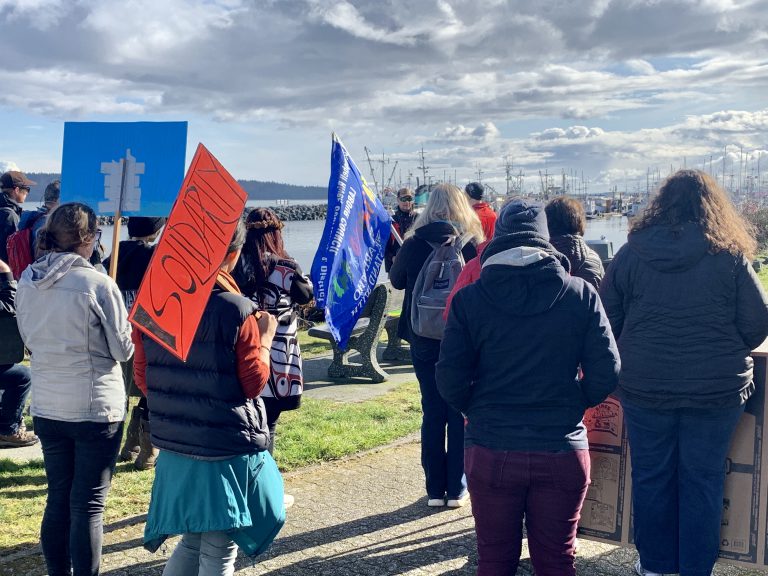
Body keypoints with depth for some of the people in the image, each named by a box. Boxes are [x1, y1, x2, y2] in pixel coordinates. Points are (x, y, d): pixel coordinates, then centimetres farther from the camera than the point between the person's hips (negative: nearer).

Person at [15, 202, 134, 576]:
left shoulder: (27, 282, 0)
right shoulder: (97, 284, -17)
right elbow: (123, 349, -10)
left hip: (46, 408, 6)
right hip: (96, 408, -6)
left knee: (58, 499, 16)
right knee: (88, 505, 3)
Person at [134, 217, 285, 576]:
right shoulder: (237, 310, -15)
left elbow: (142, 377, 7)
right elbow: (254, 383, -9)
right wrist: (265, 337, 4)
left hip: (173, 445, 6)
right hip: (228, 450, -5)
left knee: (192, 542, 22)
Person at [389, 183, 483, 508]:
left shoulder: (412, 245, -4)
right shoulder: (471, 244, -10)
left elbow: (396, 281, 11)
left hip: (424, 342, 2)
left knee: (432, 414, 11)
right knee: (462, 414, 8)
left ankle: (435, 489, 15)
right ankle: (457, 489, 13)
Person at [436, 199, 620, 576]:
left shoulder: (469, 298, -6)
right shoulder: (582, 294, -3)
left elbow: (450, 380, -8)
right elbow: (606, 374, -5)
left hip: (491, 451, -1)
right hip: (563, 451, 1)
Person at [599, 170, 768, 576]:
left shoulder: (632, 252, -3)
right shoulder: (729, 256, -7)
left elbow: (609, 320, 2)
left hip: (644, 387, 1)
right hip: (716, 390, -1)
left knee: (651, 477, 15)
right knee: (702, 481, 12)